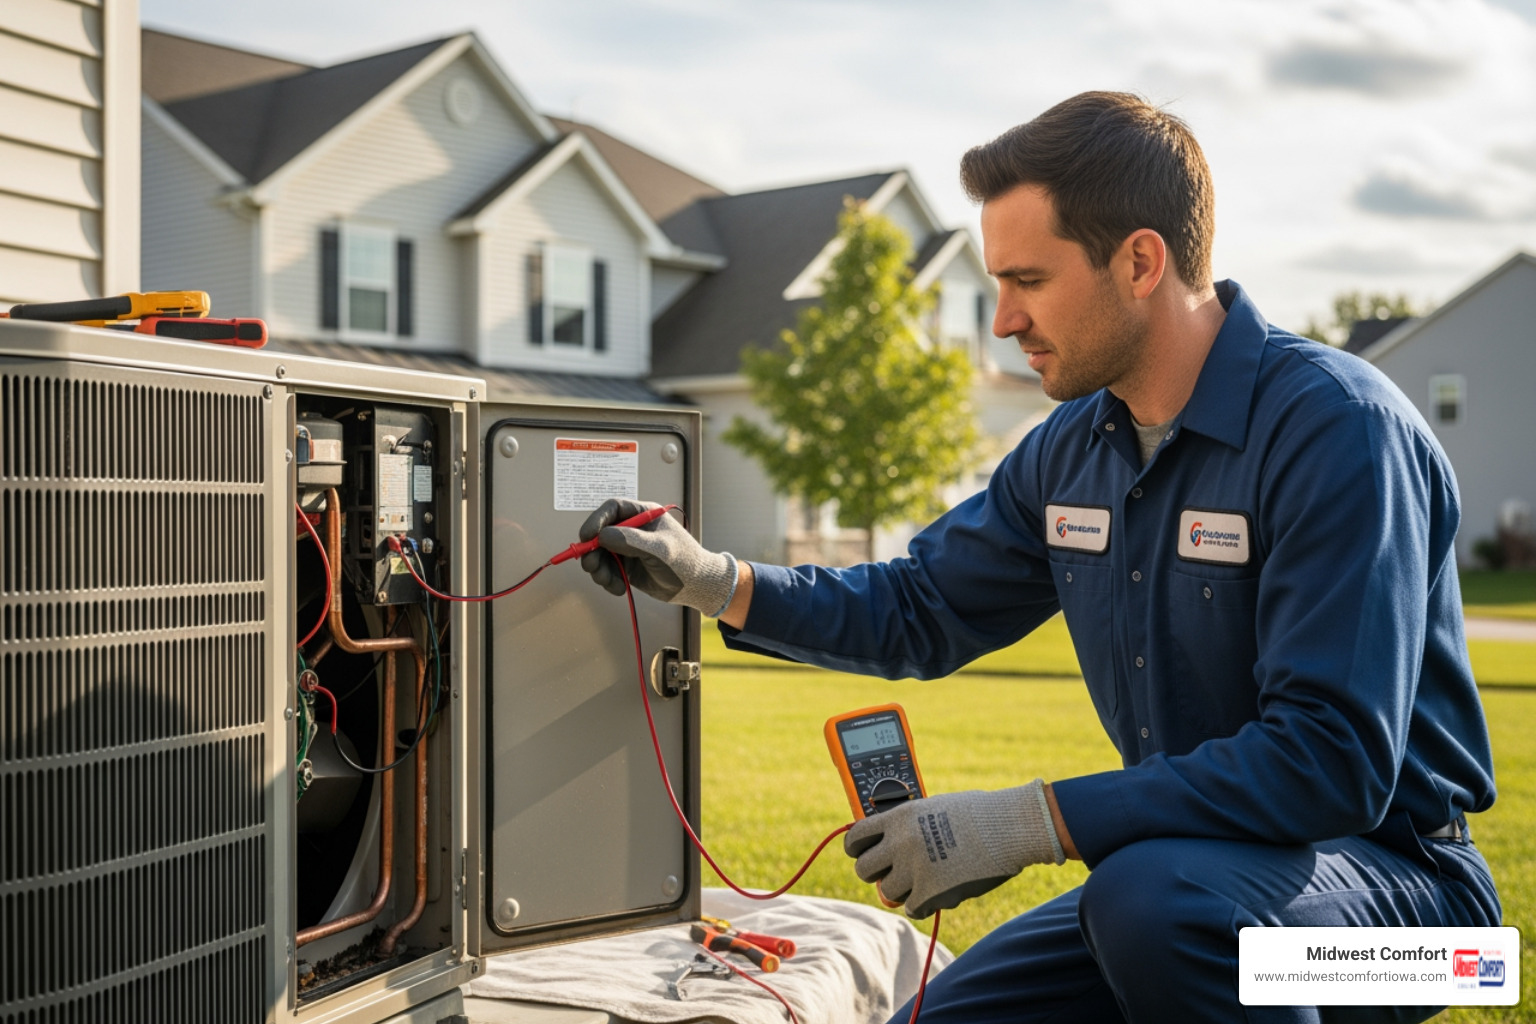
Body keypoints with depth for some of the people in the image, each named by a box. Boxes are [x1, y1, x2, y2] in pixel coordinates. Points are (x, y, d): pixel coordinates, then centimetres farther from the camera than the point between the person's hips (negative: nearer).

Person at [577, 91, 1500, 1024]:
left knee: (1151, 897, -35)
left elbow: (1331, 760, -28)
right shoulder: (1074, 448, 3)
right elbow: (921, 609, 15)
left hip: (1386, 871, -6)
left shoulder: (1335, 427, -21)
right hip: (1181, 864, 7)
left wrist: (1028, 822, -30)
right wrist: (714, 580, 3)